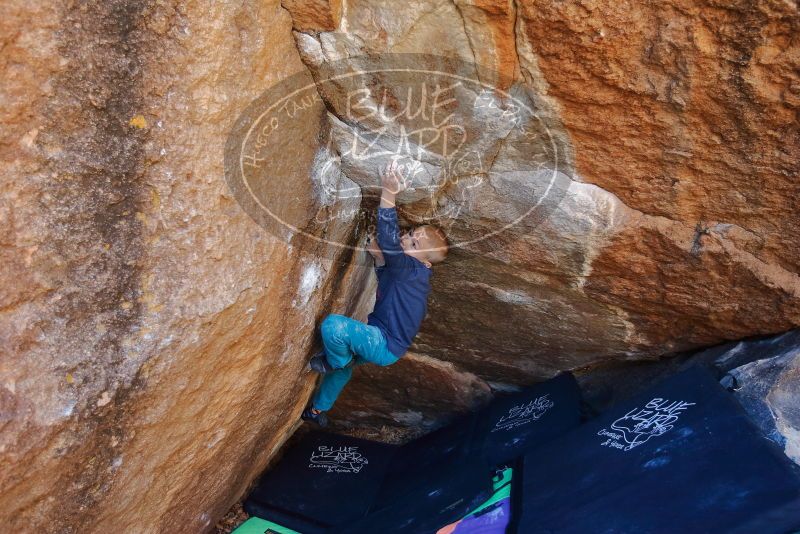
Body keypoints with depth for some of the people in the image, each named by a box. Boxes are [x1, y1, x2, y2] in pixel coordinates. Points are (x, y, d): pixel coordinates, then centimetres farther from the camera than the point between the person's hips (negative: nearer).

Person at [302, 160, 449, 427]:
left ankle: (335, 362, 1)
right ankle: (318, 409, 51)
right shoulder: (408, 271, 4)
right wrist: (379, 259, 3)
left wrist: (388, 192, -44)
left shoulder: (413, 268, -24)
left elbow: (388, 239, -39)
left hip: (386, 345, -11)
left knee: (334, 324, -32)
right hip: (383, 339, 11)